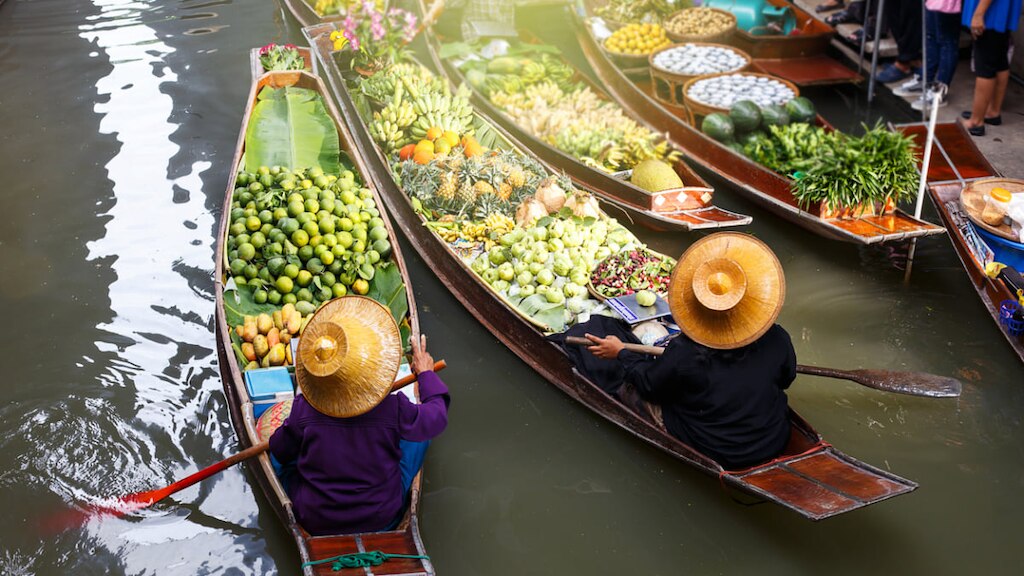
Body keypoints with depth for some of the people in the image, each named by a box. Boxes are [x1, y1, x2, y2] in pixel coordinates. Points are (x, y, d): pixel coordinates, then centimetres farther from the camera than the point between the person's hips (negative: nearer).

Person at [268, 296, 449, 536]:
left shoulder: (304, 410, -22)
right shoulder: (394, 410, -25)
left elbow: (280, 452, -3)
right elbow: (437, 417, -5)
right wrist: (426, 374, 11)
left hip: (314, 523, 1)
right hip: (383, 521, 0)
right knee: (420, 426, 13)